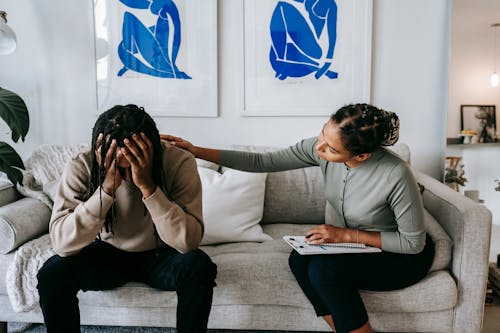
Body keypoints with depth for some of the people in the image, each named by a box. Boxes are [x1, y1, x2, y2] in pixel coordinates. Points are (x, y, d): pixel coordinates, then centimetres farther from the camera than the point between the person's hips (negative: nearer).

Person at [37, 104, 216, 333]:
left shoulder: (179, 162, -24)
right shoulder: (80, 167, -20)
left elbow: (188, 241, -31)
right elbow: (61, 243, -28)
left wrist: (147, 186, -40)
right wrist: (107, 187, -38)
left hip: (160, 255, -1)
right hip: (107, 254, 1)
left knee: (198, 267, -31)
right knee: (52, 274, -24)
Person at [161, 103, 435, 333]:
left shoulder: (396, 175, -32)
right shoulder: (318, 148, -19)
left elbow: (413, 242, -20)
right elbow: (262, 162, -13)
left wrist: (345, 235, -24)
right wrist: (197, 151, -18)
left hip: (403, 257, -5)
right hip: (347, 242, 6)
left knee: (322, 269, -28)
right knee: (300, 259, -23)